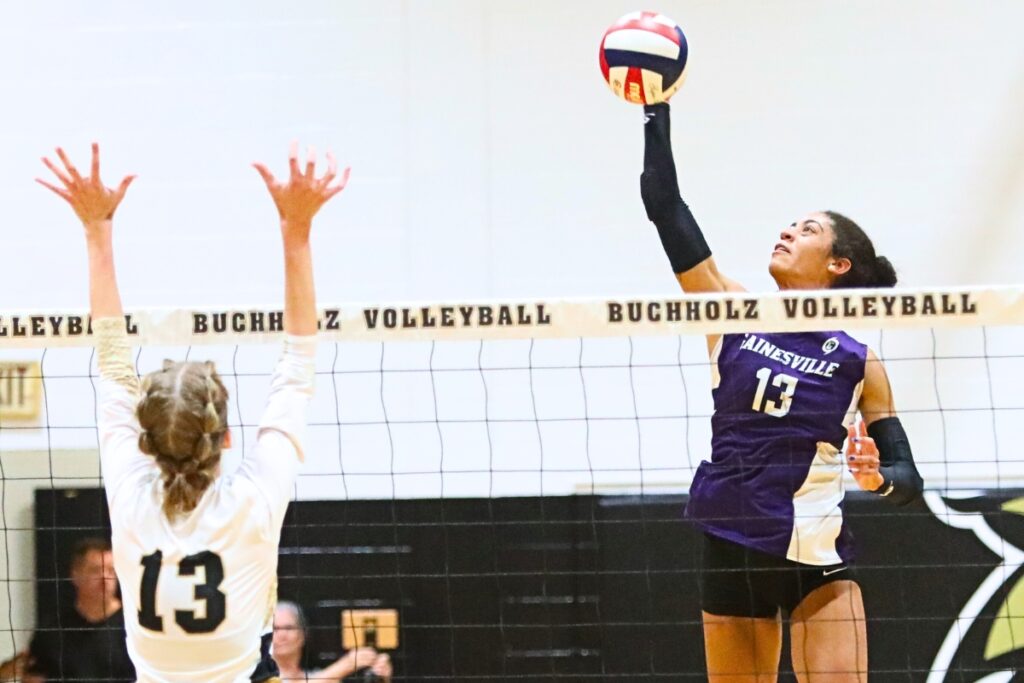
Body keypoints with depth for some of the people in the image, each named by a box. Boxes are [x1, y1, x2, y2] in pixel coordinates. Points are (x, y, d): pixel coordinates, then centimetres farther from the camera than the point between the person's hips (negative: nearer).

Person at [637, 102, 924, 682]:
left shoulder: (859, 364, -2)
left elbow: (908, 479, 0)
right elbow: (667, 209, -1)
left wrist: (878, 476, -22)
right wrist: (655, 111, -5)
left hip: (817, 558, -3)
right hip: (730, 552, 3)